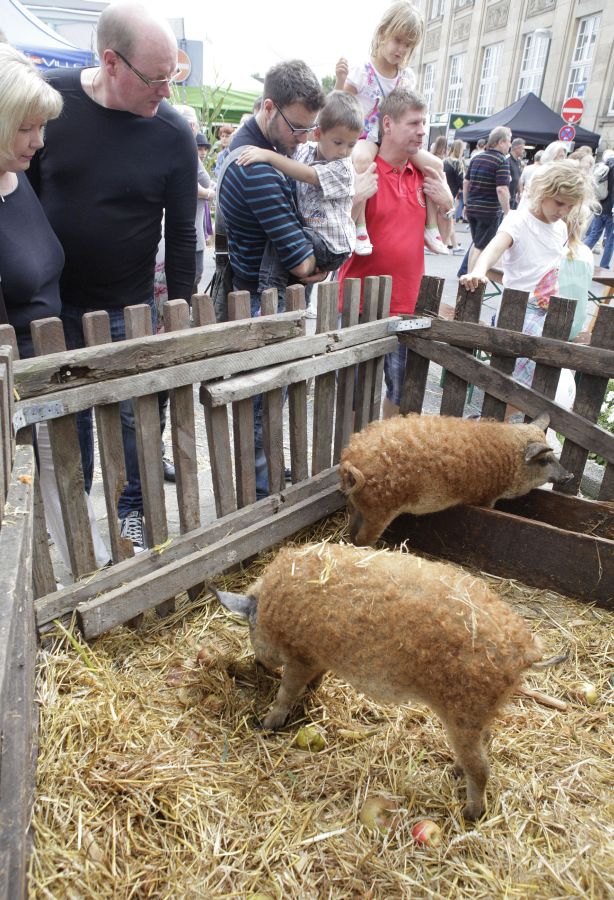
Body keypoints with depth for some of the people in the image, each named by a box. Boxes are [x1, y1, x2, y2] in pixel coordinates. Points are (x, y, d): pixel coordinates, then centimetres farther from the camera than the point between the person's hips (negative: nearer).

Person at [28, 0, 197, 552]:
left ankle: (135, 511, 29)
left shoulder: (174, 134, -8)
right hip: (52, 302, 2)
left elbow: (182, 233, -3)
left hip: (130, 309, -1)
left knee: (136, 416, 6)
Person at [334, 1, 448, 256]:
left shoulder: (408, 77, 7)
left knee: (435, 164, -10)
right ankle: (359, 226, -37)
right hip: (365, 137, -6)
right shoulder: (362, 71, -8)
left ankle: (431, 228, 0)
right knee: (362, 158, -42)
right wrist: (340, 80, -23)